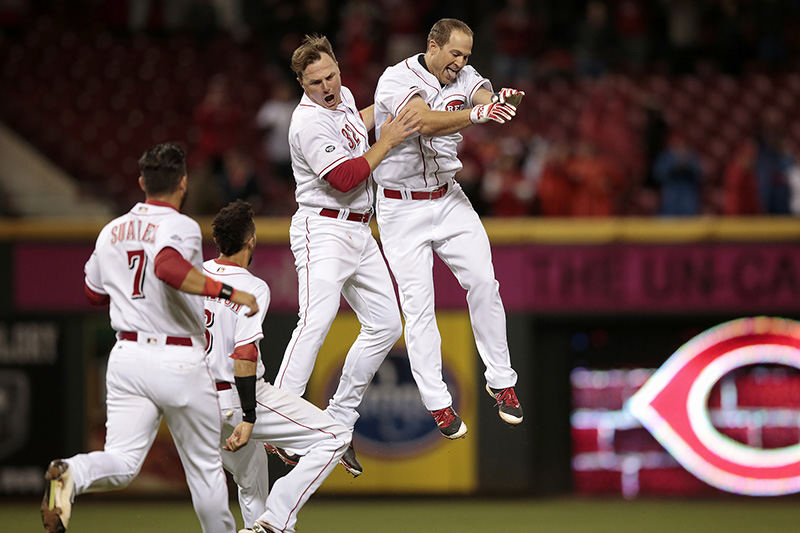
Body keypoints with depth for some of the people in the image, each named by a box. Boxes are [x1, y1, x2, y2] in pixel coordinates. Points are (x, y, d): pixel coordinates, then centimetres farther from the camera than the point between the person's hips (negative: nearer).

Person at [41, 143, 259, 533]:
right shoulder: (180, 227, -10)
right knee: (204, 464, 11)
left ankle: (72, 474, -34)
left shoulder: (111, 232, 10)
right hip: (179, 361, -5)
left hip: (127, 355, 5)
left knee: (123, 461, -4)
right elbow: (169, 267, -32)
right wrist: (227, 291, -33)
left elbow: (94, 293, 23)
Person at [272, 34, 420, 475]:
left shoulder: (343, 97, 11)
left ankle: (338, 422, 12)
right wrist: (388, 141, -14)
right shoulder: (309, 121, -17)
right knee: (316, 321, -26)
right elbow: (344, 179, -22)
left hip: (359, 232, 10)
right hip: (323, 228, -10)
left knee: (385, 326, 8)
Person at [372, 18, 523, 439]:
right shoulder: (396, 80, -18)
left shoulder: (463, 77, -1)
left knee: (483, 281, -4)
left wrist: (501, 103, -46)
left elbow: (485, 100, -21)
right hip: (401, 209, -5)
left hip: (448, 198, 5)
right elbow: (427, 122, -36)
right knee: (418, 305, -4)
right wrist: (475, 114, -53)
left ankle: (500, 380, 10)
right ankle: (437, 403, 3)